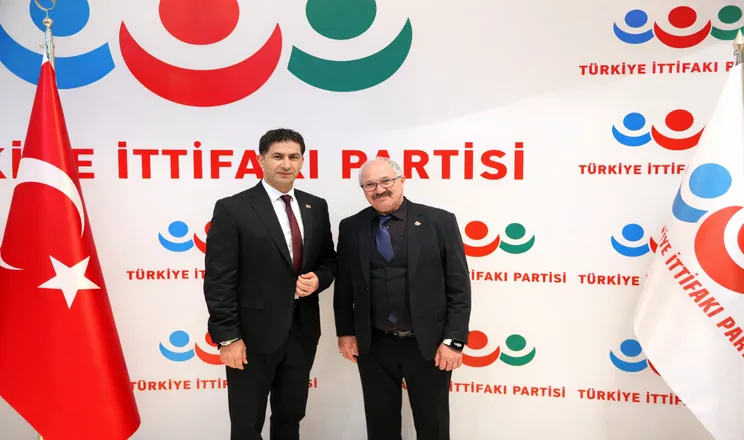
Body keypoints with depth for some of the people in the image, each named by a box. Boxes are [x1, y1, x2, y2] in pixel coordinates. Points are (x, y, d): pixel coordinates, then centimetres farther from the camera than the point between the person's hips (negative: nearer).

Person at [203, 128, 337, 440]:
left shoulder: (316, 207, 6)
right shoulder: (232, 209, -10)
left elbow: (328, 259, 14)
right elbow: (219, 280, -12)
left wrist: (318, 279, -8)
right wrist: (227, 337, -15)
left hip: (302, 332, 5)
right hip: (253, 335, -4)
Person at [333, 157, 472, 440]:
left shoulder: (440, 221, -6)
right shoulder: (350, 228, 2)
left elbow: (458, 288, -7)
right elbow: (343, 286, 8)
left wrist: (454, 340, -10)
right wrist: (345, 332, 4)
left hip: (429, 345, -2)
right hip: (373, 346, 2)